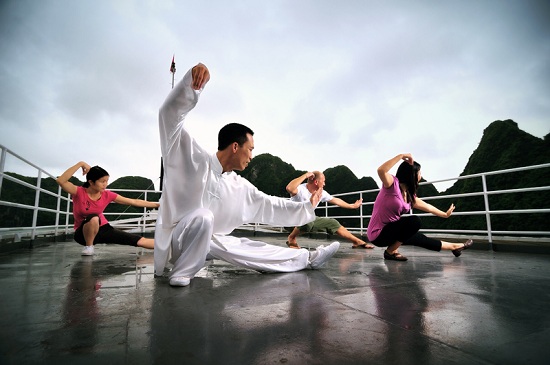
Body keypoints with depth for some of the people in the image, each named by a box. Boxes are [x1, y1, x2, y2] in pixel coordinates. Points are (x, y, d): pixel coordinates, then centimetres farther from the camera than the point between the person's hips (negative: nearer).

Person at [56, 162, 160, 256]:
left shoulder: (107, 195, -11)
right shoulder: (79, 192, -17)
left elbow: (134, 202, -9)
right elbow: (60, 181, -36)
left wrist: (156, 204, -12)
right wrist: (80, 164, -36)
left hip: (103, 229, 3)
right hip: (83, 233, -2)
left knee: (140, 241, -11)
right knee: (93, 218, -39)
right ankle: (89, 246, -16)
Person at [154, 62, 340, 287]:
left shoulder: (240, 188, 0)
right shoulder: (195, 160, -17)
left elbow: (269, 206, 8)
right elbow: (170, 114, -24)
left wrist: (307, 208, 9)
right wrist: (192, 81, -39)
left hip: (207, 241, 6)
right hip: (176, 240, -6)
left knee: (249, 248, 0)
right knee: (203, 216, -36)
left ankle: (308, 259, 13)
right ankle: (181, 273, -17)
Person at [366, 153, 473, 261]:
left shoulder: (410, 195, 9)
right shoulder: (393, 184, -16)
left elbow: (428, 207, 27)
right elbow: (381, 170, -39)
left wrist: (445, 214, 41)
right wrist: (401, 156, -32)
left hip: (390, 230, 8)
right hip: (378, 234, -8)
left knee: (421, 239, 17)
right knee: (414, 221, -21)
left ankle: (454, 247, 40)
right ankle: (391, 251, -11)